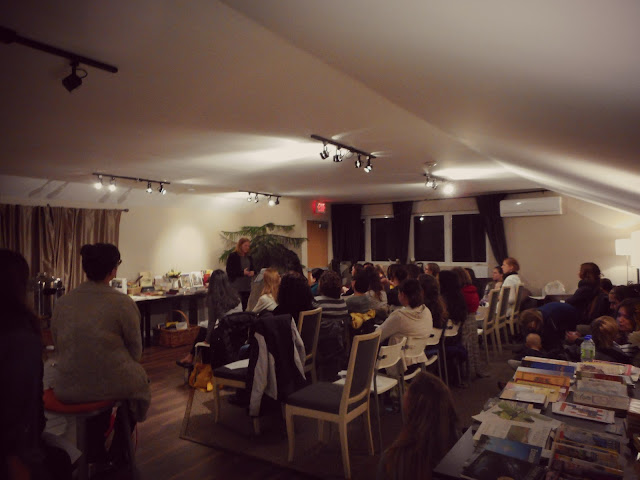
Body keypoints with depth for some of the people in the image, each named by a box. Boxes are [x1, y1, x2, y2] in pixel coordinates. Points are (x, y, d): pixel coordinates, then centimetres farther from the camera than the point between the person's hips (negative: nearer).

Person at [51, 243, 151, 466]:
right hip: (114, 387, -4)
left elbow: (58, 345, 9)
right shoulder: (123, 303, -15)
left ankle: (96, 451, 44)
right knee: (138, 381, 29)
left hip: (67, 390, 5)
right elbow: (135, 350, -6)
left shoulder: (62, 302, -1)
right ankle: (118, 452, 37)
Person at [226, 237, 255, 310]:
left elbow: (253, 268, 22)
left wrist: (253, 272, -3)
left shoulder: (249, 257, 15)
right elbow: (229, 271, -9)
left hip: (247, 287, 6)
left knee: (244, 308, 6)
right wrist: (243, 273, -19)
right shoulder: (232, 256, -4)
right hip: (236, 288, -6)